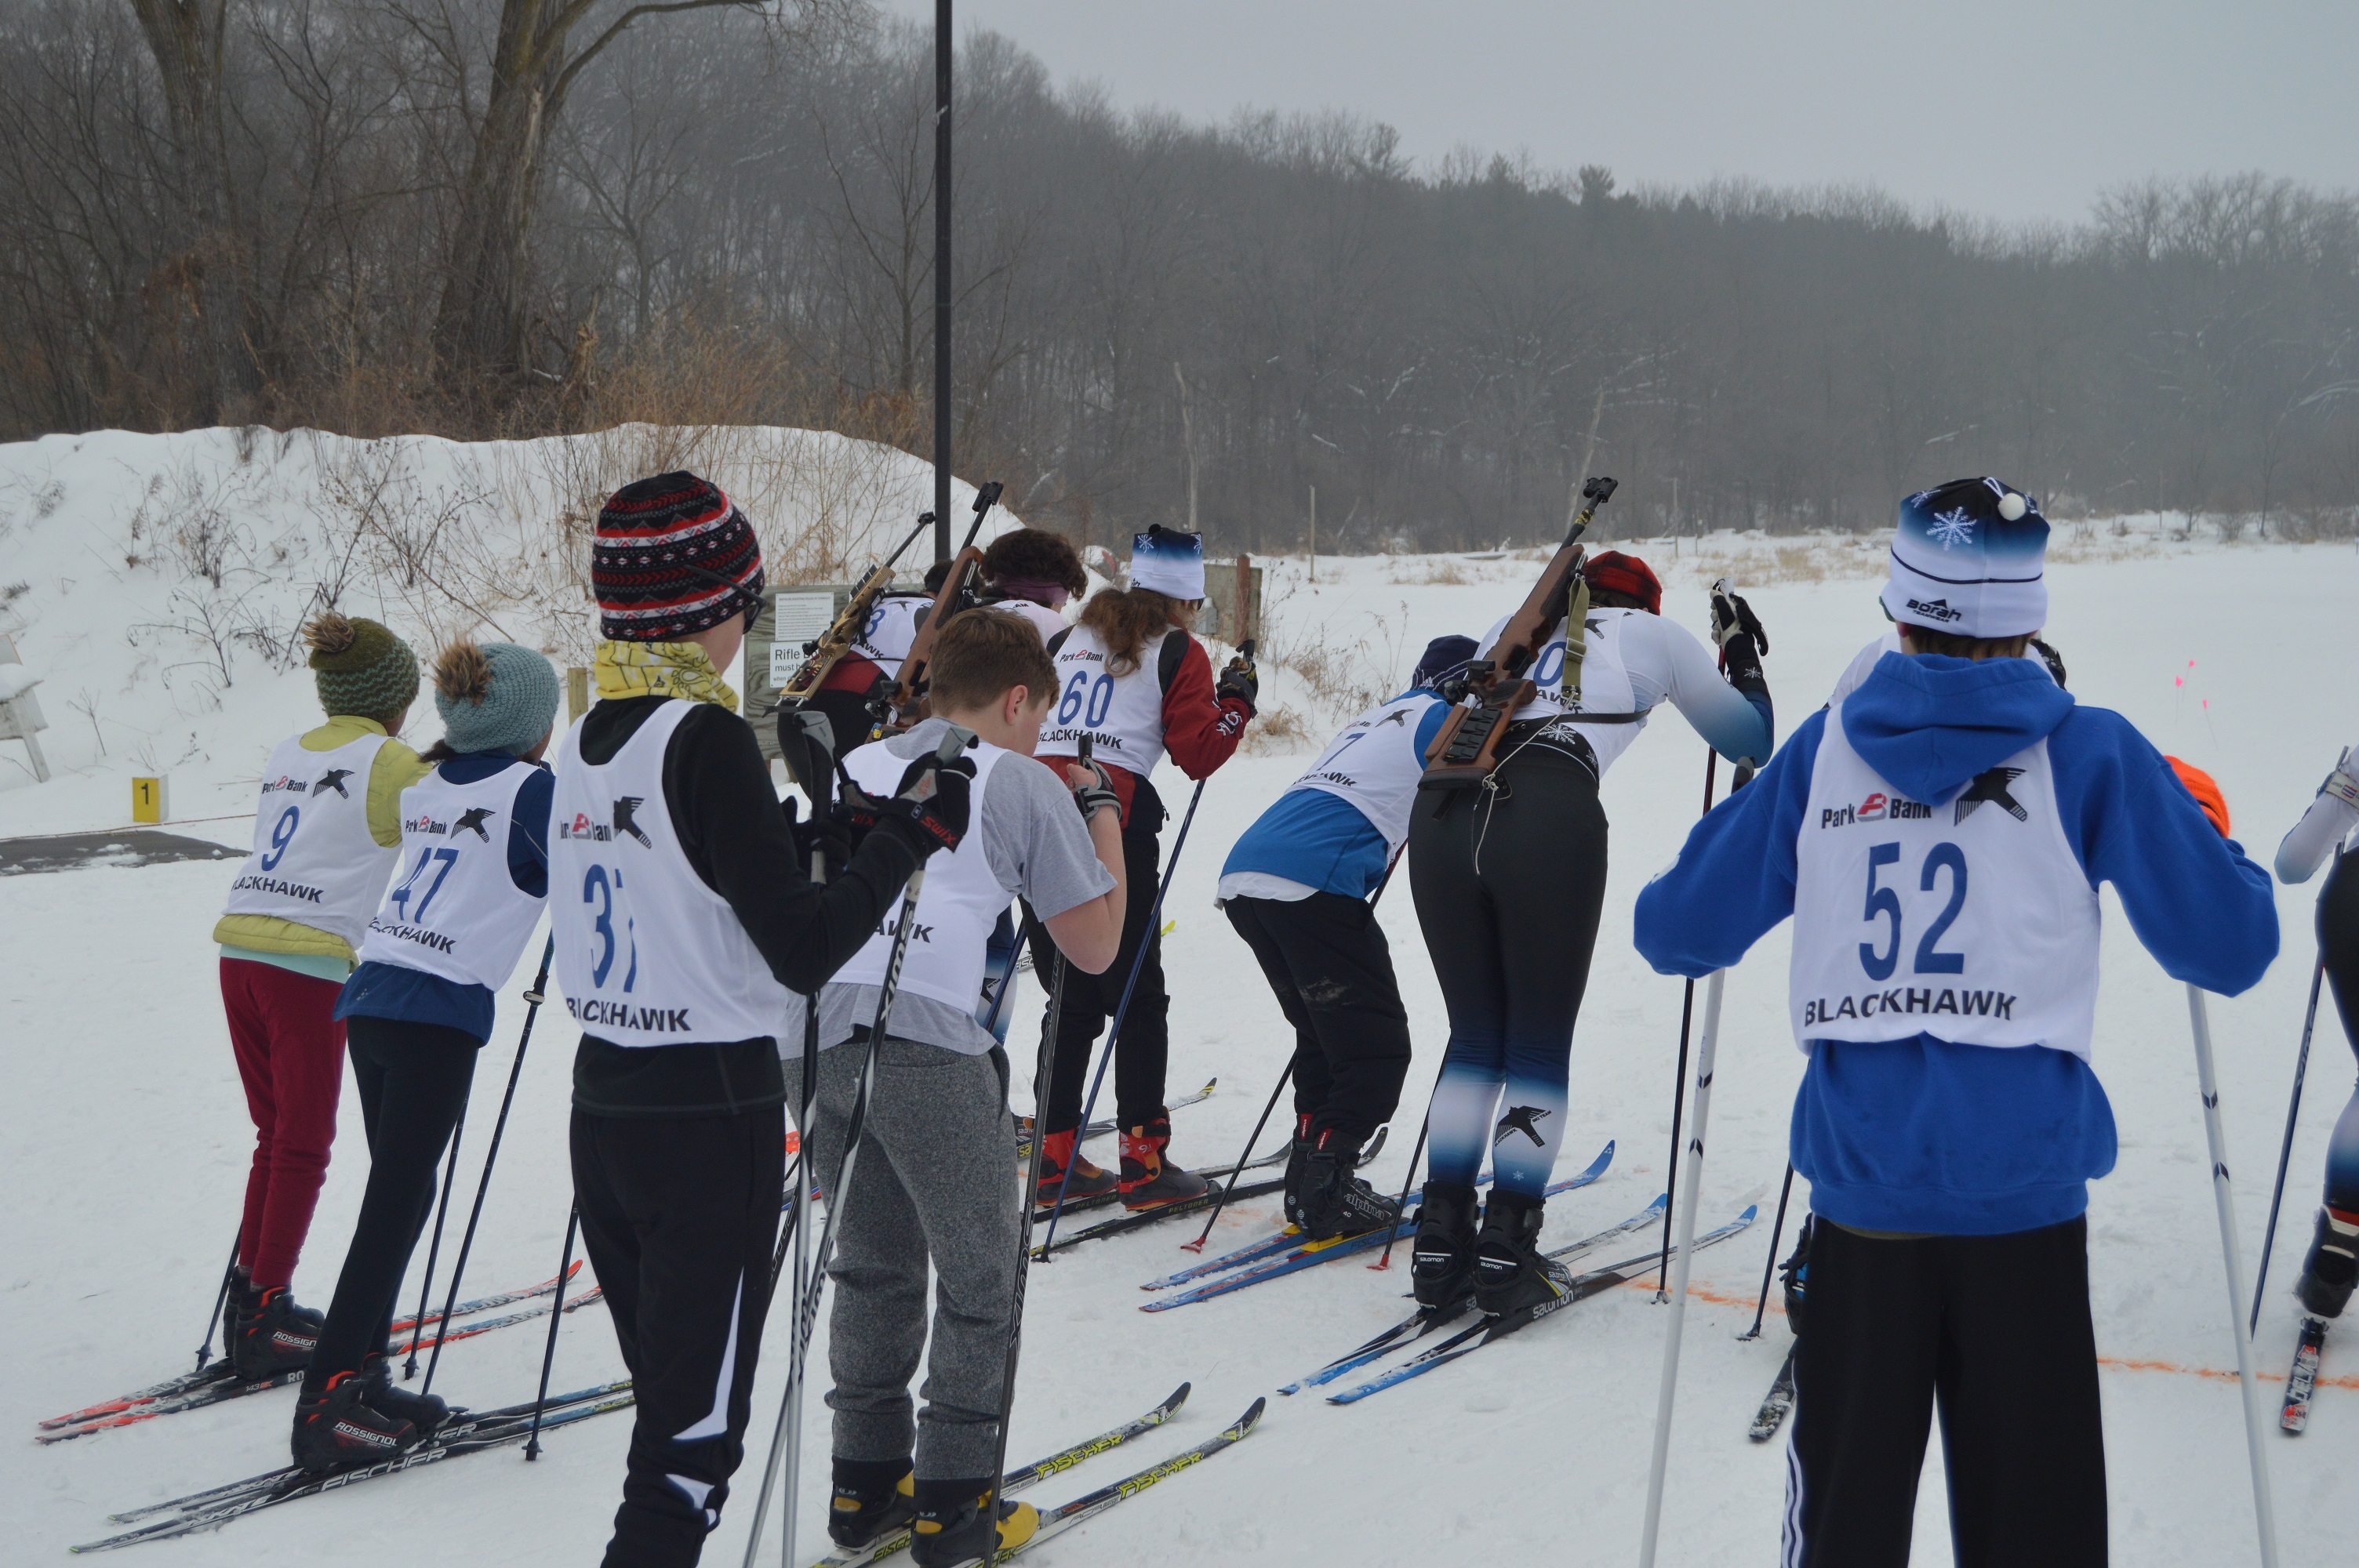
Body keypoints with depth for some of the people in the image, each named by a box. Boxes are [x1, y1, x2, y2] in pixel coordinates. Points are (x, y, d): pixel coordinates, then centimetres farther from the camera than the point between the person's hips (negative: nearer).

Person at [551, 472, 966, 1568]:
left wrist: (807, 832, 17)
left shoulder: (586, 738, 7)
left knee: (667, 1396, 19)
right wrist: (913, 832, -8)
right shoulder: (703, 738, -17)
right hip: (712, 1115, -8)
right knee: (695, 1432, 0)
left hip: (603, 1102, 8)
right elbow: (803, 951, -17)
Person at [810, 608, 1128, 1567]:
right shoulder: (1027, 786, 5)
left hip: (821, 1035, 6)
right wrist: (1101, 811, 19)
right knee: (978, 1277, 10)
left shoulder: (855, 768, 20)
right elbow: (1093, 948, 9)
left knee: (872, 1265, 20)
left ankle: (864, 1484, 27)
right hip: (930, 1047, -6)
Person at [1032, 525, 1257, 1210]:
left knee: (1071, 995, 14)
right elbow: (1198, 753, -1)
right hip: (1111, 821, -6)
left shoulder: (1067, 641, 21)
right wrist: (1235, 701, 13)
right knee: (1139, 997, 1)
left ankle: (1056, 1155, 15)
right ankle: (1143, 1158, -2)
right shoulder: (1178, 652, 4)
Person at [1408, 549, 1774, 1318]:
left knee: (1474, 1034, 16)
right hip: (1551, 816, -4)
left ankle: (1441, 1243, 14)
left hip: (1441, 808, 4)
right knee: (1540, 1046, 8)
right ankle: (1506, 1256, 5)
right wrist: (1742, 654, 46)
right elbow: (1748, 741, 31)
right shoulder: (1653, 634, 23)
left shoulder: (1508, 628, 33)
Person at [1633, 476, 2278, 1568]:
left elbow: (1675, 933, 8)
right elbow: (2229, 949, 0)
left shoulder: (1823, 751, 5)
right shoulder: (2087, 754, -1)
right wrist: (2209, 831, 19)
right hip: (2023, 1191, -2)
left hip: (1862, 1182, 2)